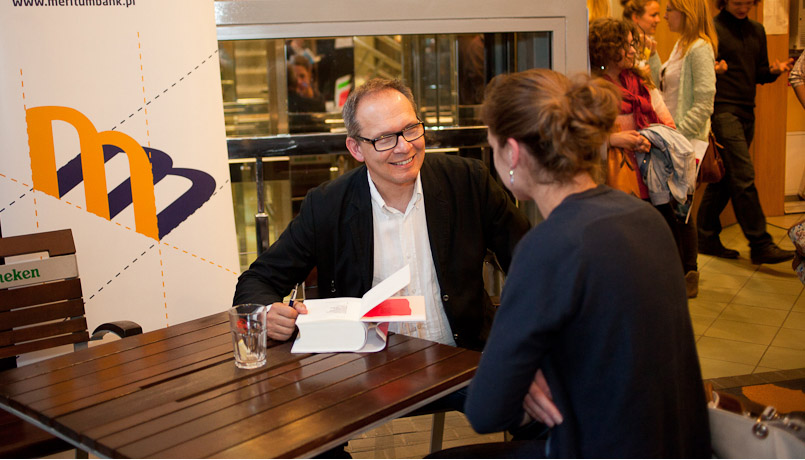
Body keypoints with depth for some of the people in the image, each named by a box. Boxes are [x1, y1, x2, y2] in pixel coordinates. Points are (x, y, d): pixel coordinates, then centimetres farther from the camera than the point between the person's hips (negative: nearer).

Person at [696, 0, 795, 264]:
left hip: (746, 112, 7)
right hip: (723, 111, -7)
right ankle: (760, 245, -7)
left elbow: (759, 73, 20)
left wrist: (775, 70, -1)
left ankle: (706, 238, 18)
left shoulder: (757, 31, 17)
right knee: (744, 177, -10)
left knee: (726, 178, 9)